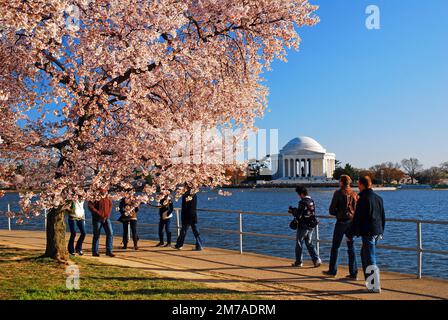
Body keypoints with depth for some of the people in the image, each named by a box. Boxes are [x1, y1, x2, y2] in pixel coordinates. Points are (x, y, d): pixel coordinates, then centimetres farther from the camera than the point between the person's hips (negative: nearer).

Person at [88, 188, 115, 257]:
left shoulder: (108, 200, 12)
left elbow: (110, 208, 8)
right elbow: (90, 207, -13)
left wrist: (106, 217, -7)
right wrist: (99, 214, -17)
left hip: (106, 218, 4)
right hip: (97, 219, -3)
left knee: (110, 233, -6)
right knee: (96, 235, 2)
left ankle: (109, 251, 0)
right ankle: (95, 252, 13)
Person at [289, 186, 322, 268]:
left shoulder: (302, 202, -18)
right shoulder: (312, 201, 7)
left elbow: (298, 215, -20)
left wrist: (292, 211, -1)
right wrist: (295, 210, 15)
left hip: (303, 227, -7)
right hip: (311, 226, 7)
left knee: (299, 244, 7)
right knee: (309, 244, 14)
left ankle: (299, 262, 15)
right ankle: (316, 260, 4)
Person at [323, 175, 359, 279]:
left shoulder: (338, 193, -8)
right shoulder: (354, 194, 4)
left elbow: (331, 210, -7)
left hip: (341, 222, -4)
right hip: (352, 222, 5)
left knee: (335, 246, 7)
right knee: (351, 247, 9)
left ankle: (332, 271, 13)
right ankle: (353, 273, 8)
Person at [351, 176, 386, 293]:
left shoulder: (363, 199, -14)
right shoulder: (379, 198, 11)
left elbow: (357, 218, -13)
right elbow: (383, 217, 17)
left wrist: (351, 233, -7)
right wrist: (381, 231, 25)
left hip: (368, 232, -8)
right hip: (377, 232, 8)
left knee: (370, 259, -3)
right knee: (364, 254, 21)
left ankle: (376, 287, -1)